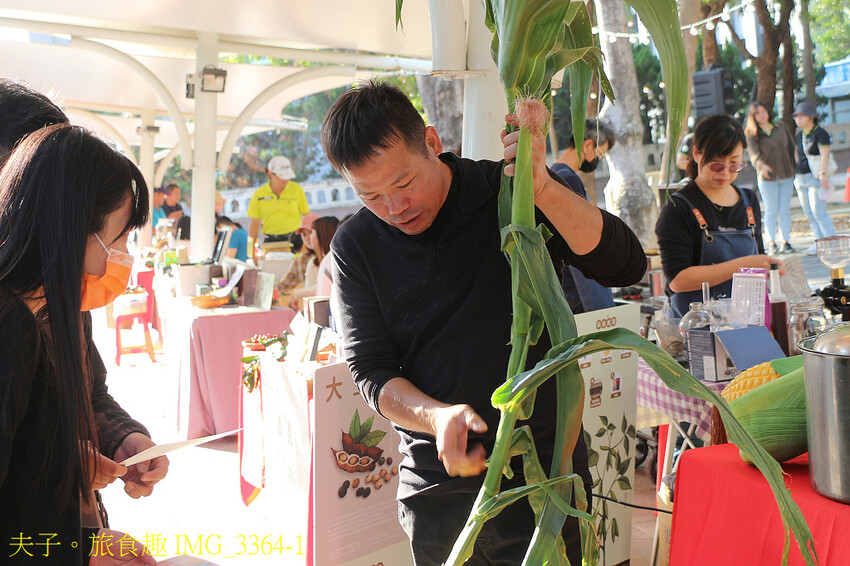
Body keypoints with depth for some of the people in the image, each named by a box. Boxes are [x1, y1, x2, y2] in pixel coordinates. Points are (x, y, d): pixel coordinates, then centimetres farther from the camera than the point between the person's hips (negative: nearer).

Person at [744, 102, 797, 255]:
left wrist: (795, 168, 9)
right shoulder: (751, 134, -5)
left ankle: (786, 241, 11)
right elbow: (753, 153, -20)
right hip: (767, 178, -3)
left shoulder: (781, 127, 7)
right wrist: (762, 165, -39)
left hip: (786, 175, 3)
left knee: (785, 211, 4)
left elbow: (791, 147, 13)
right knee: (771, 211, 1)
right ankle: (772, 242, 10)